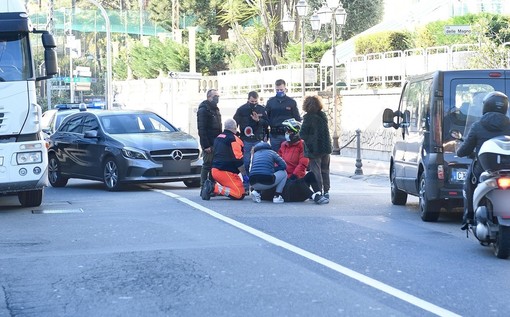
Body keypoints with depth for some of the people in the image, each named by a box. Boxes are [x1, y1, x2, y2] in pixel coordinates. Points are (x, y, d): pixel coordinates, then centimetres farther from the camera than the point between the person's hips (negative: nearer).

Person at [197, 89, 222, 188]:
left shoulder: (215, 109, 19)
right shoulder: (203, 110, -10)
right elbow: (202, 129, -17)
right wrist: (206, 145, -22)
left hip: (216, 143, 8)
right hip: (208, 144, -8)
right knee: (207, 165, -7)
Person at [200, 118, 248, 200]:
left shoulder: (218, 137, 17)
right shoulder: (234, 139, -10)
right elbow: (238, 160, -14)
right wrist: (244, 175, -7)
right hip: (225, 172, -9)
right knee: (240, 194, -12)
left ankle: (212, 185, 0)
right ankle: (215, 188, -23)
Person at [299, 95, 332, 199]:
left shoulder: (308, 117, -12)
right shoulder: (323, 116, 6)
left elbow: (302, 134, -11)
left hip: (314, 149, -6)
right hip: (326, 147, 6)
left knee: (315, 171, -3)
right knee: (325, 170, 15)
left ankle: (318, 192, -7)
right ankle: (326, 191, 17)